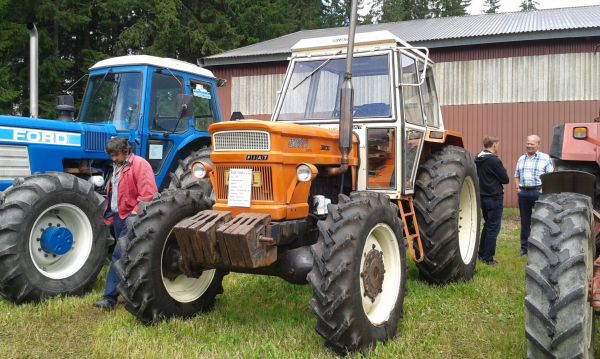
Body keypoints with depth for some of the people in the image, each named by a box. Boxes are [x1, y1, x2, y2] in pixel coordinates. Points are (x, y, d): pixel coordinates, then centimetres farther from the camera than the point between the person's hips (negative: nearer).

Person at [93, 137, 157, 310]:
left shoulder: (139, 164, -10)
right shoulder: (118, 167, 19)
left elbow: (148, 194, -17)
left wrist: (135, 214, -20)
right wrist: (109, 212, 18)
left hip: (130, 218, -9)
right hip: (118, 216, 9)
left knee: (119, 255, -12)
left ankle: (110, 297, -8)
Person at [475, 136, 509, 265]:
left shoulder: (478, 160, 6)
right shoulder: (494, 160, -18)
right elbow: (505, 179, -12)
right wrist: (503, 170, 6)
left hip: (483, 196, 8)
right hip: (494, 198, -8)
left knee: (488, 225, 21)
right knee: (493, 228, 0)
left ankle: (482, 254, 27)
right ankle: (488, 259, 3)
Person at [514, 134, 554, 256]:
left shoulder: (545, 158, -2)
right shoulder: (521, 159, 15)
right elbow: (517, 176, 21)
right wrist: (518, 188, 7)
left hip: (538, 192, -5)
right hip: (523, 193, 5)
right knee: (524, 221, 11)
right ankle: (524, 247, 19)